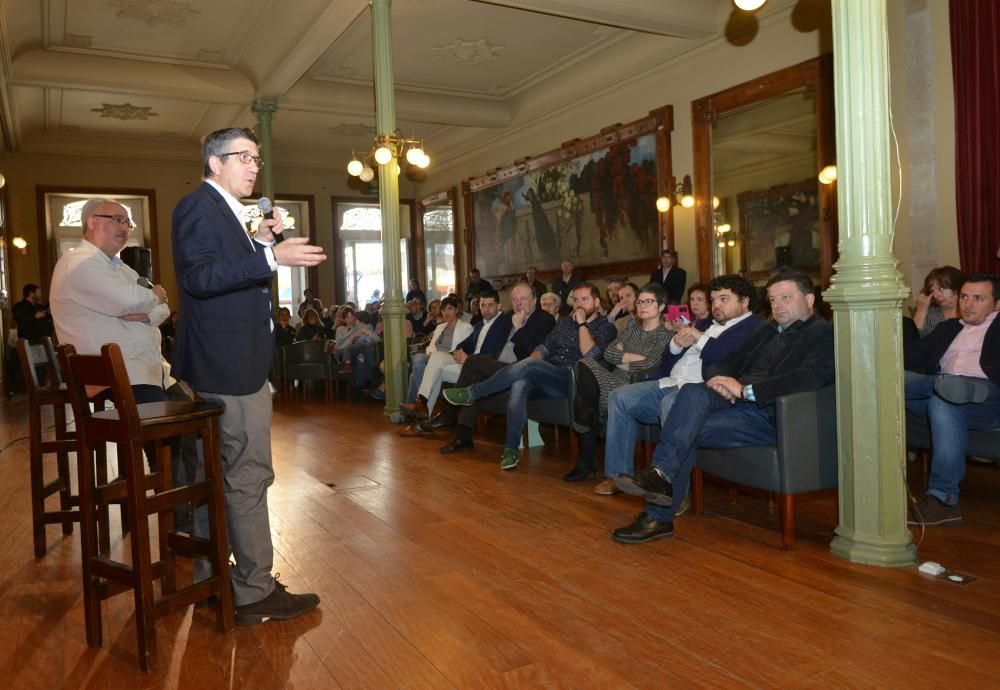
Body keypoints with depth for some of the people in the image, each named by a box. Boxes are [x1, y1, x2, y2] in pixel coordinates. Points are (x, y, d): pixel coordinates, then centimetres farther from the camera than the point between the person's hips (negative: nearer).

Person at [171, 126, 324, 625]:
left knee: (218, 475, 17)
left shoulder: (224, 211, 19)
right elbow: (199, 276, -24)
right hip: (229, 366, -11)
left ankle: (210, 578, 31)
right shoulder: (198, 206, -11)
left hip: (225, 364, 11)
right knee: (249, 476, -6)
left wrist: (259, 243, 10)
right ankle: (255, 593, 4)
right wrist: (271, 257, -31)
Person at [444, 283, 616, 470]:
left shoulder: (605, 328, 6)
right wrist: (529, 368, 1)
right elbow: (543, 348, 21)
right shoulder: (565, 323, 24)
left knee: (527, 365, -29)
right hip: (545, 379, 5)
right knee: (520, 385, -31)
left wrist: (582, 324, -8)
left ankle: (471, 393, -16)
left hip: (570, 382, -5)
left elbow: (590, 355, -11)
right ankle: (511, 449, -28)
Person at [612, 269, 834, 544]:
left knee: (686, 429, -25)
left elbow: (809, 379, -17)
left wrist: (745, 389, -20)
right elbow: (729, 362, 24)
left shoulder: (823, 333, 2)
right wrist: (720, 379, -2)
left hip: (772, 416, -7)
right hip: (740, 402, 7)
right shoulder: (766, 330, 26)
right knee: (693, 392, -23)